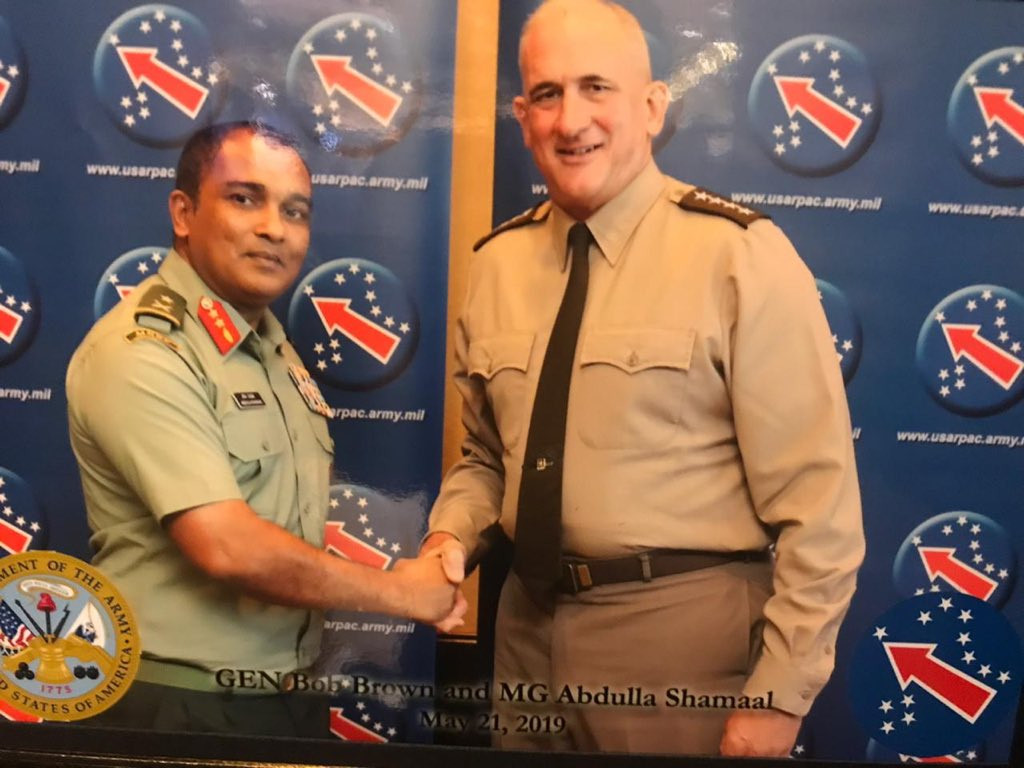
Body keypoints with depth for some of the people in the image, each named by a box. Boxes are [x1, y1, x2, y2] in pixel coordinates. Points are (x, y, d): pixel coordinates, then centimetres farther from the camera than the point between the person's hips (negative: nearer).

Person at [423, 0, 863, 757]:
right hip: (528, 626, 5)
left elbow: (816, 500, -12)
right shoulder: (497, 263, 3)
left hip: (686, 635, -4)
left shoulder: (740, 255, -12)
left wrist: (780, 695, -12)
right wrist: (450, 537, -4)